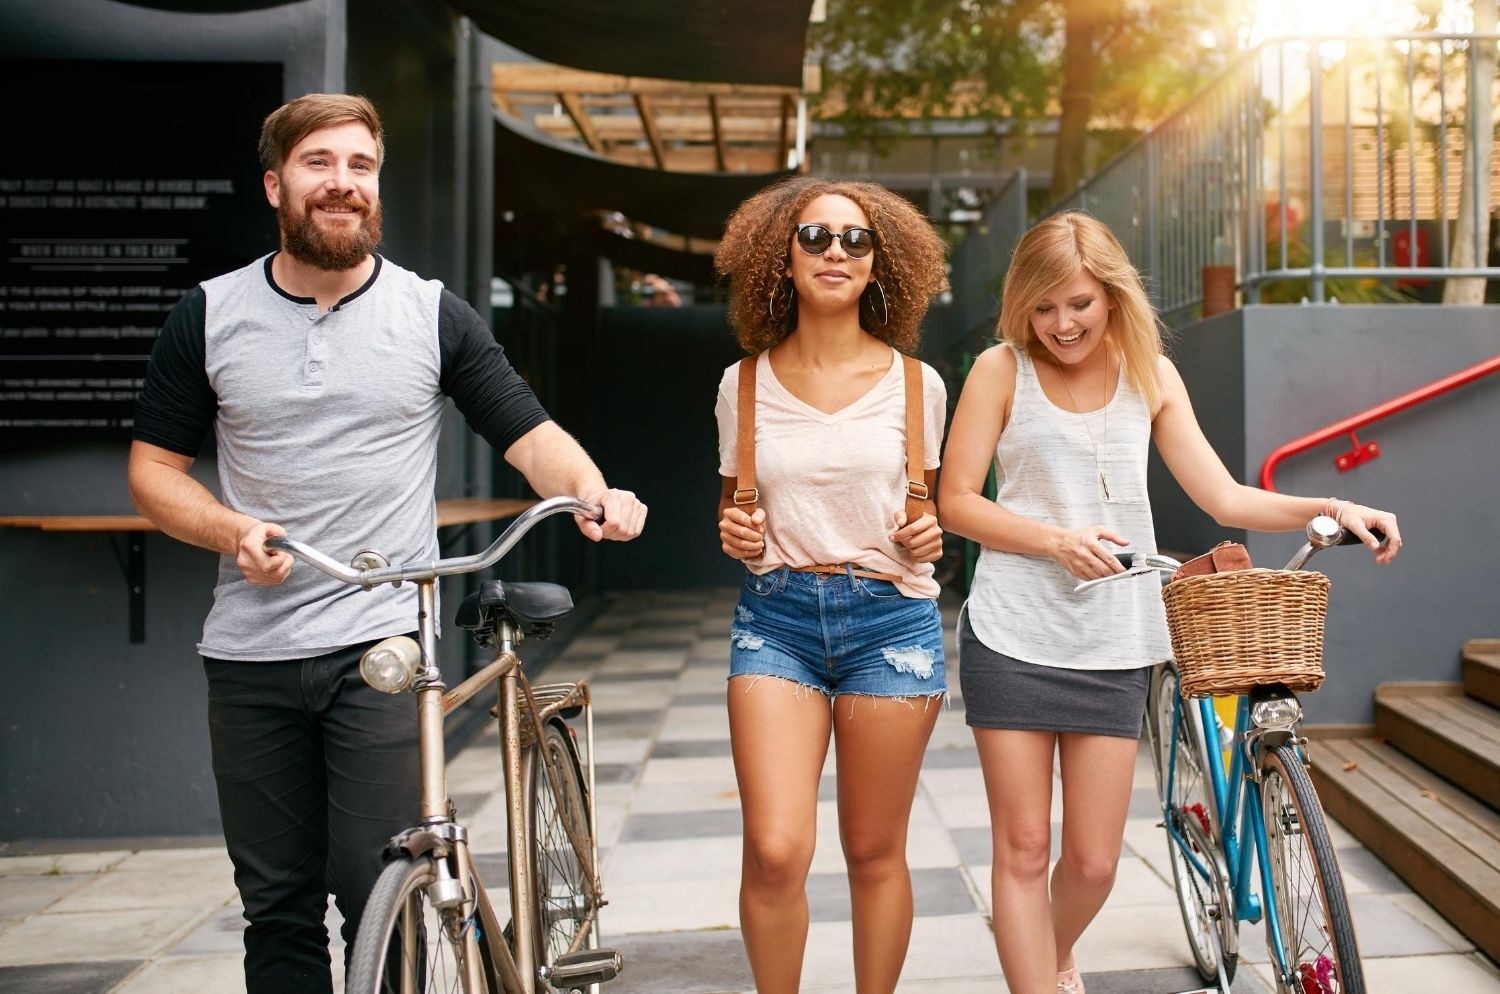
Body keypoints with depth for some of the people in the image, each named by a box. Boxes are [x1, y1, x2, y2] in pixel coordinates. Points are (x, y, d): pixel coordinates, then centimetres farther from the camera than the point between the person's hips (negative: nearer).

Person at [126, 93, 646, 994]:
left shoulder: (432, 314, 3)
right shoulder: (212, 314, 6)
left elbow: (531, 436, 1)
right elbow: (154, 467, 9)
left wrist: (594, 494, -20)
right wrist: (232, 530, -10)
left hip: (382, 647, -2)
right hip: (251, 654, 2)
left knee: (381, 893, -6)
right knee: (277, 905, 11)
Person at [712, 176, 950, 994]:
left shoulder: (916, 385, 3)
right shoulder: (744, 386, 4)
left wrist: (926, 536, -6)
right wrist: (734, 534, -6)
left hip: (890, 619, 0)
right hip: (776, 617, 0)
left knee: (875, 853, 8)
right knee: (775, 852, -12)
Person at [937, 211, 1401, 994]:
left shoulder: (1150, 374, 8)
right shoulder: (1002, 370, 0)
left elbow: (1223, 498, 6)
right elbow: (955, 501, -3)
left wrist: (1330, 508, -7)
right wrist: (1055, 539, -16)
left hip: (1113, 645, 2)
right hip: (1012, 635, -2)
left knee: (1093, 861, 7)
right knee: (1023, 847, 2)